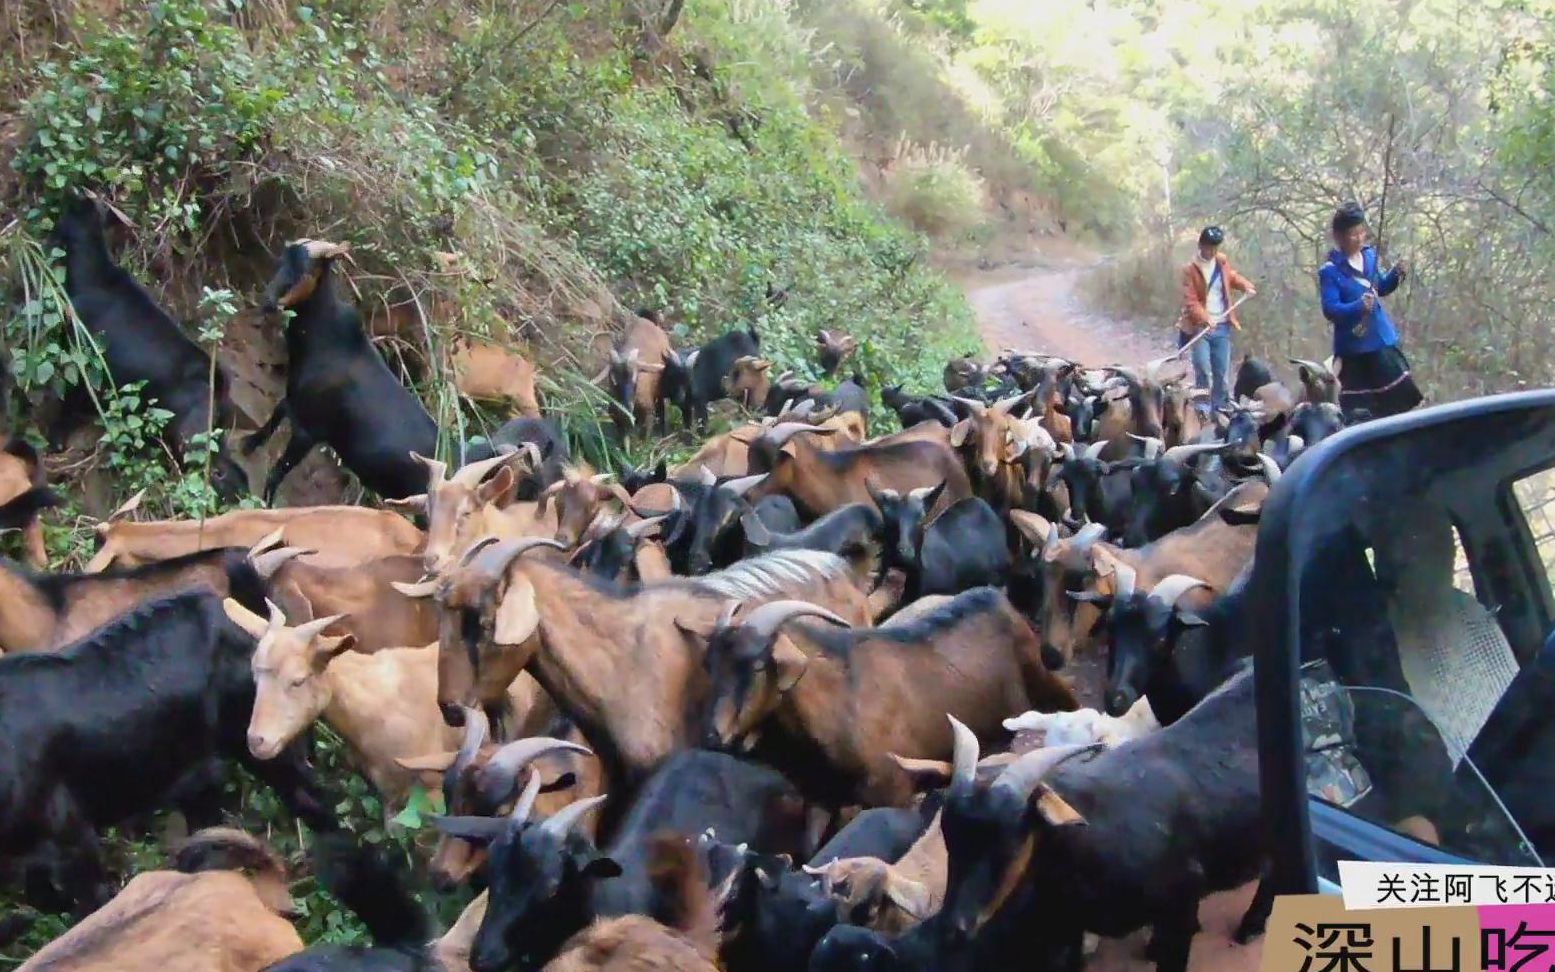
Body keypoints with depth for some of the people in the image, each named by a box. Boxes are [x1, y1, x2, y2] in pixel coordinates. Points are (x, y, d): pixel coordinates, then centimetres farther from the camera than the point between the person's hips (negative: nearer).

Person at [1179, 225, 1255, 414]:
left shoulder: (1222, 262, 7)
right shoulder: (1190, 269, -8)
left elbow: (1232, 277, 27)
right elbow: (1190, 301, -14)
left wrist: (1246, 286, 6)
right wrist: (1205, 319, -29)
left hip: (1222, 327, 5)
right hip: (1199, 327, -5)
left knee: (1222, 372, 6)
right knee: (1203, 370, -14)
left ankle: (1218, 410, 16)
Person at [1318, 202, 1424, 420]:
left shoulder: (1369, 256, 5)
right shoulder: (1330, 271, -15)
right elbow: (1330, 310, -21)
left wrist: (1395, 275, 1)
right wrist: (1358, 307, -36)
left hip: (1383, 340, 6)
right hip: (1353, 348, -6)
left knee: (1402, 399, 12)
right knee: (1359, 415, 0)